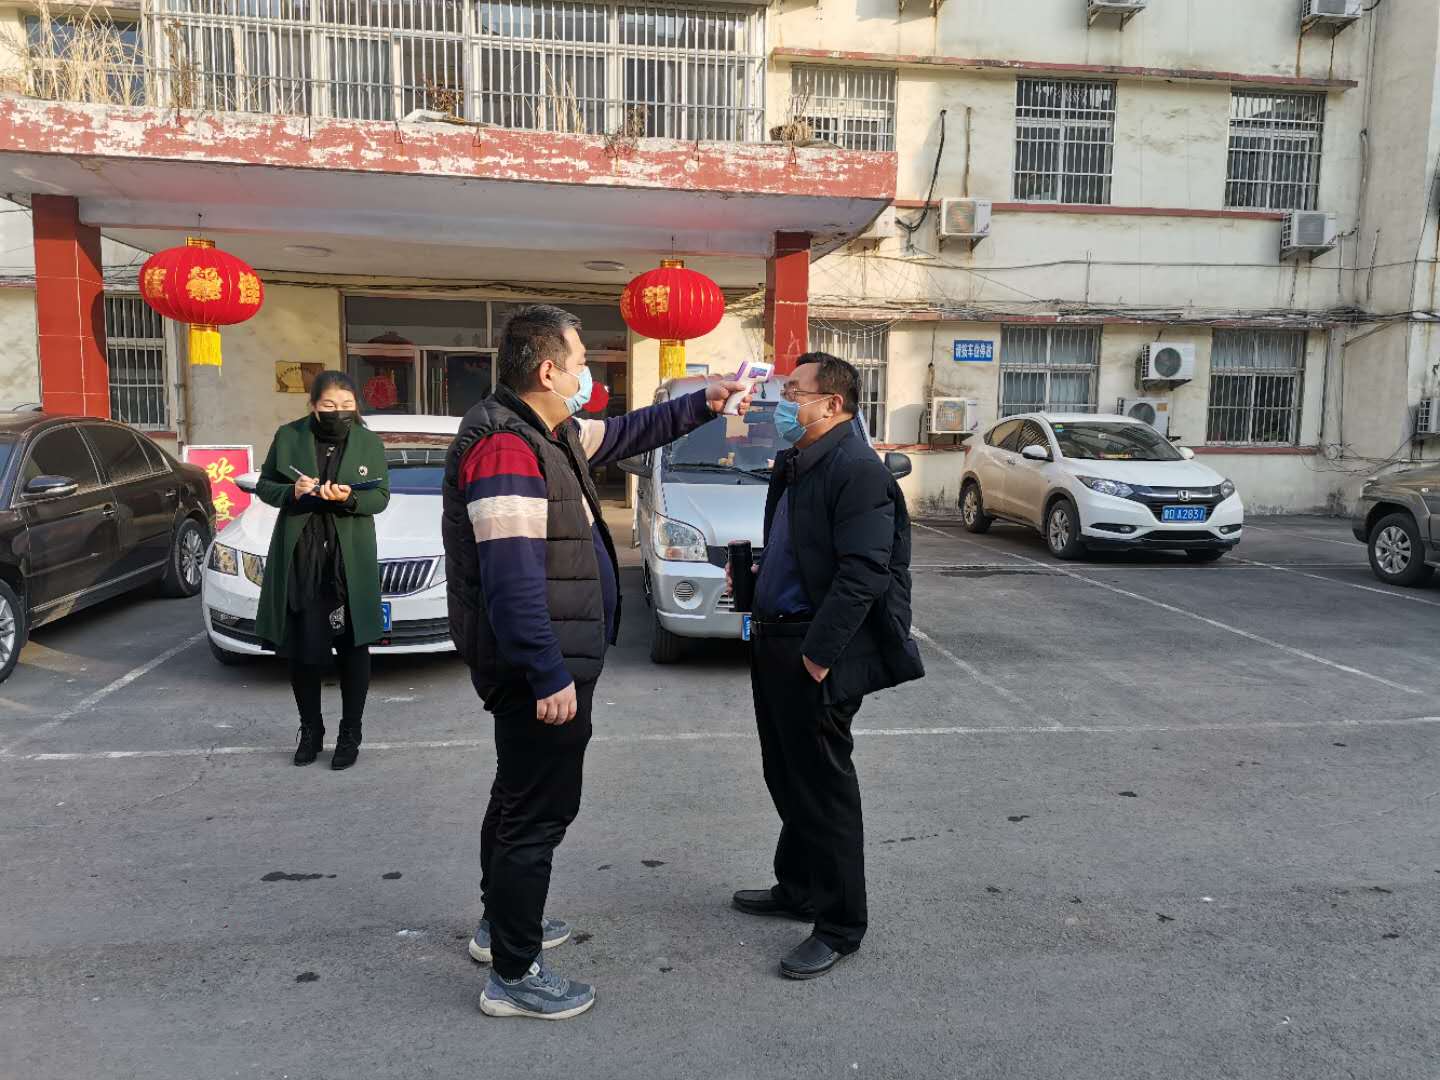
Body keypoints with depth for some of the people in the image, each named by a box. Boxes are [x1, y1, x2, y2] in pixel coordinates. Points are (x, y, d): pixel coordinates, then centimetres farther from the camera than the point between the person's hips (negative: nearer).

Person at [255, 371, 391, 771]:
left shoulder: (369, 442, 2)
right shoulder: (288, 436, 3)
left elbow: (381, 496, 0)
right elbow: (264, 485, 8)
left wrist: (350, 497, -20)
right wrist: (292, 491, -13)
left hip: (350, 560, -1)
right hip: (298, 558, 1)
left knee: (352, 648, 4)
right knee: (303, 649, 6)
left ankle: (350, 734, 16)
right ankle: (310, 728, 25)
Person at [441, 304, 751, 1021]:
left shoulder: (548, 433, 9)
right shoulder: (505, 446, -23)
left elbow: (626, 434, 25)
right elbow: (513, 578, -29)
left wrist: (702, 404, 22)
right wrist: (550, 676, -28)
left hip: (546, 662, 11)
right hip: (539, 669, -11)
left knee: (520, 794, 23)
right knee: (540, 808, -1)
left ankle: (501, 923, 41)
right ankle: (513, 976, 12)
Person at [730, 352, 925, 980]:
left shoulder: (857, 471, -17)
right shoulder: (794, 466, 13)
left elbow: (862, 575, -23)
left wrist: (818, 656, -23)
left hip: (814, 656, -9)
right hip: (774, 644, 10)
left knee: (824, 788, 2)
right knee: (787, 779, 20)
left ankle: (840, 926, 17)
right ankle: (796, 890, 38)